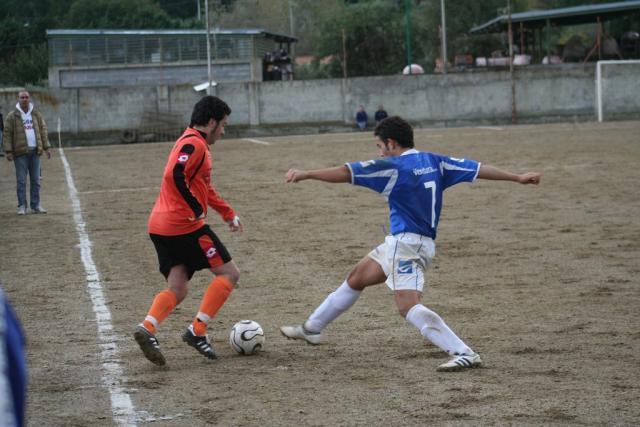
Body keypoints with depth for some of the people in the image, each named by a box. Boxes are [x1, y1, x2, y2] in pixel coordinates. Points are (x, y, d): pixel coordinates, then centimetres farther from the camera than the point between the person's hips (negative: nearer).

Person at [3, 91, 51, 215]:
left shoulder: (36, 114, 11)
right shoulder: (12, 116, 1)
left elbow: (43, 131, 13)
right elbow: (7, 134, -2)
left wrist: (46, 147, 7)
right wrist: (8, 151, -9)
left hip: (35, 151, 3)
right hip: (20, 153, -3)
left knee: (35, 180, 6)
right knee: (21, 181, -2)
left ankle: (35, 205, 12)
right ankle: (22, 206, 2)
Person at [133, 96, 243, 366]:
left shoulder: (191, 142, 23)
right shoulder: (195, 144, -10)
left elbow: (205, 188, 32)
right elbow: (176, 175, -27)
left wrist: (228, 214, 34)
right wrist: (197, 209, -21)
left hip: (161, 226, 9)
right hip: (184, 225, -9)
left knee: (177, 288, 5)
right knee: (229, 273, 0)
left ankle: (147, 328, -18)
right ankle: (197, 331, -6)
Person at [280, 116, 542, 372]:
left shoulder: (393, 167, -12)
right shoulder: (433, 161, 9)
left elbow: (345, 173, -14)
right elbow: (478, 168, 8)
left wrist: (305, 174, -7)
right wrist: (518, 178, 13)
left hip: (406, 245, -10)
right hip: (400, 244, 10)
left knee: (408, 306, -21)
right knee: (356, 279, 20)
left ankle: (464, 354, -28)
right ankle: (312, 328, 33)